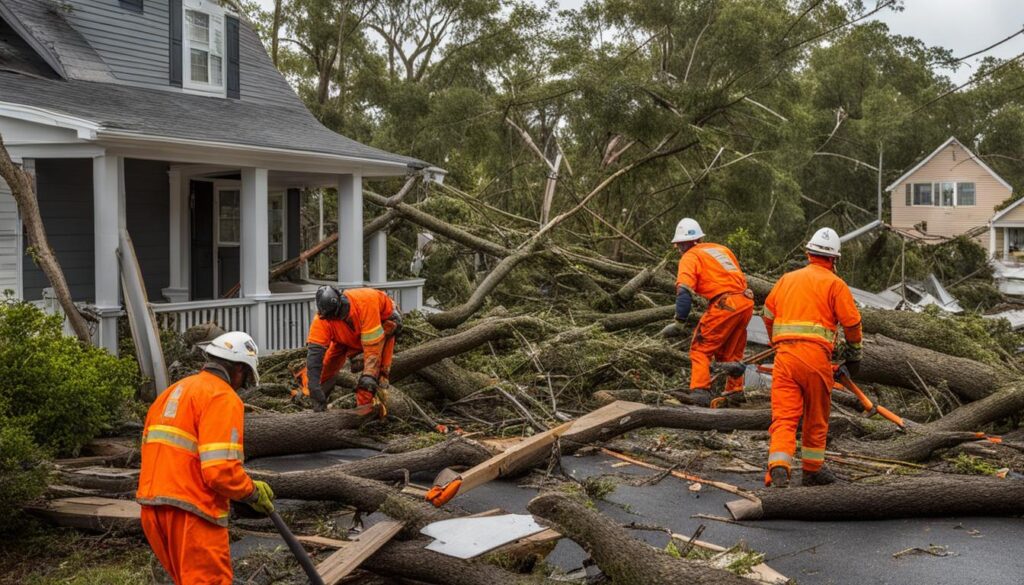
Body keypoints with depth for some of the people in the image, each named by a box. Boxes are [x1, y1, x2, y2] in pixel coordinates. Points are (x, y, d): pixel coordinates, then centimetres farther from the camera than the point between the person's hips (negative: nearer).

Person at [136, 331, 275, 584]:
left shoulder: (173, 392, 18)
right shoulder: (224, 397, -10)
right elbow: (221, 470, -20)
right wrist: (253, 492, -4)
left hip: (152, 506, 9)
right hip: (190, 513, -9)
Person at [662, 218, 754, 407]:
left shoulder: (690, 257, 4)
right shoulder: (722, 249, 25)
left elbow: (684, 291, -10)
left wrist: (679, 322, -13)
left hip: (725, 304, -7)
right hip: (746, 301, 7)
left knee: (701, 348, 1)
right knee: (732, 352, 21)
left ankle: (700, 391, -14)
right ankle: (734, 392, 22)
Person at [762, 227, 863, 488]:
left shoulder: (787, 279, 16)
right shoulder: (834, 284, 2)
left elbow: (768, 315, 22)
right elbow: (852, 322, 1)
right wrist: (854, 354, 17)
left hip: (784, 355, 3)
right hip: (815, 355, -3)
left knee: (783, 417, -2)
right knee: (816, 418, 14)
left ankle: (778, 469, -19)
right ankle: (812, 470, 25)